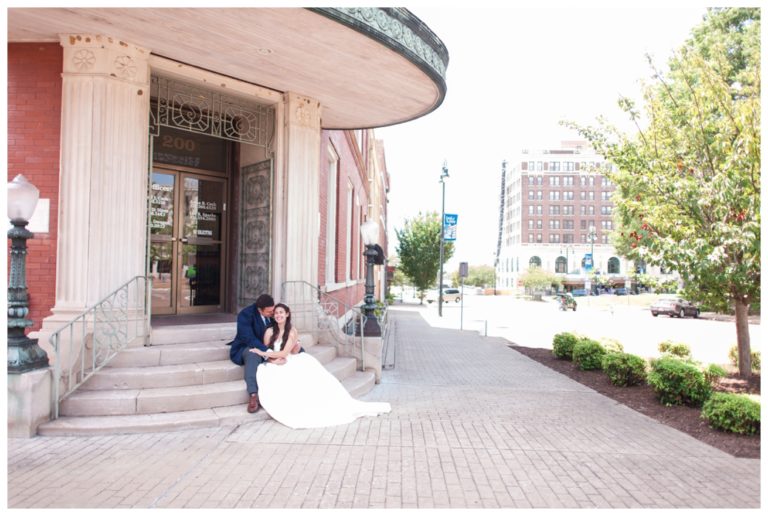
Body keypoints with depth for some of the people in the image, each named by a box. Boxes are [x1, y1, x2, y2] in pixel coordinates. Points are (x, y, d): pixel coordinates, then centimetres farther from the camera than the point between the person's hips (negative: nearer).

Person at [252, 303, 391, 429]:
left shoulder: (292, 331, 0)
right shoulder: (269, 332, 3)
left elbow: (284, 353, -8)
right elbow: (265, 354, 4)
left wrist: (263, 353, -12)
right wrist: (274, 360, -17)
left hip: (290, 366, 0)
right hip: (275, 368, 1)